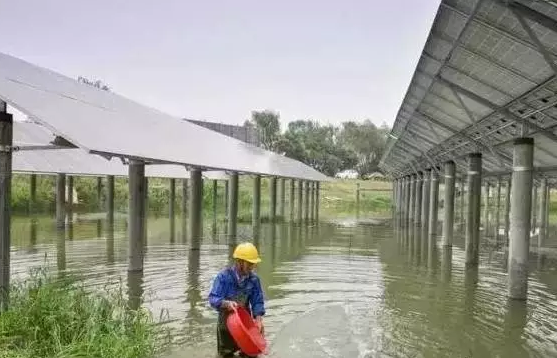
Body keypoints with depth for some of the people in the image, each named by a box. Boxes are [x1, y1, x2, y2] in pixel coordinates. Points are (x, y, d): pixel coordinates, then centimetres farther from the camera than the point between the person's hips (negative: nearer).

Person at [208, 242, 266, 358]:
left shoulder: (254, 278, -11)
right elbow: (213, 299, -24)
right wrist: (226, 303, -42)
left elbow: (258, 301, -6)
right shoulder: (224, 276, -21)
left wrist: (258, 319, -20)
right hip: (226, 322, -3)